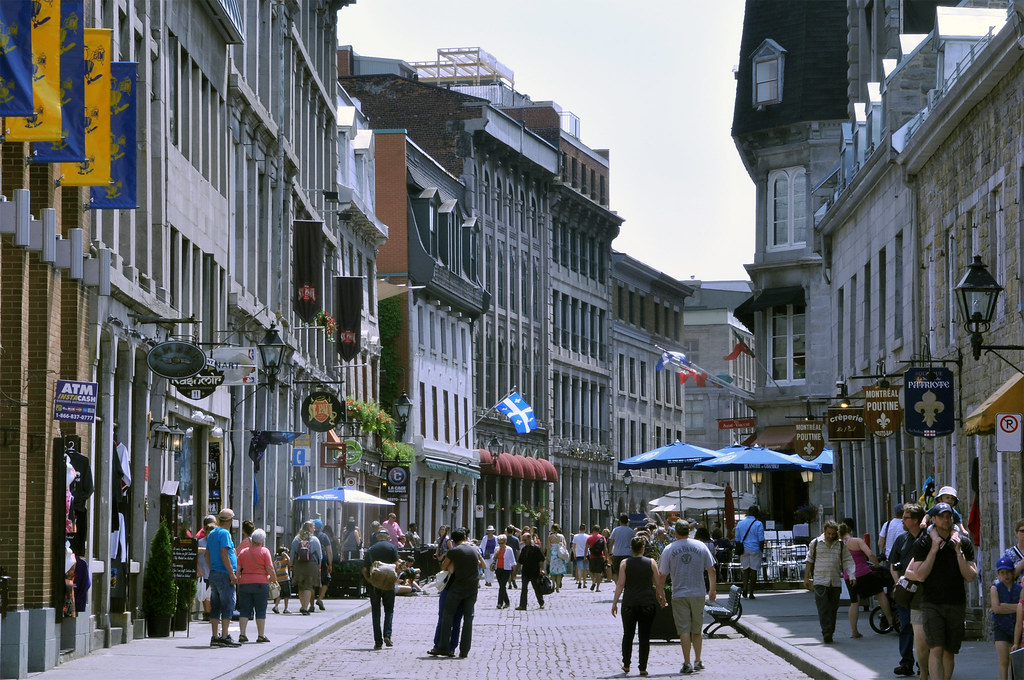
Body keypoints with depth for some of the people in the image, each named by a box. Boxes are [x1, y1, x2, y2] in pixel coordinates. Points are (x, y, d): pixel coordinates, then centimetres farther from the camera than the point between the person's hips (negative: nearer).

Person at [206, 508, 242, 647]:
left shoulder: (212, 533, 15)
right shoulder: (224, 533, -11)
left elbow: (208, 554, 19)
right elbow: (224, 554, -18)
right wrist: (232, 573, -18)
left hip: (213, 573, 9)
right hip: (224, 574, -9)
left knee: (215, 607, 9)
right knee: (228, 606, -5)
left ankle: (214, 637, 10)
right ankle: (224, 637, -8)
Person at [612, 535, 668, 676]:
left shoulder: (625, 563, -1)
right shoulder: (651, 563, 1)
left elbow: (620, 584, -5)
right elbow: (658, 584, 2)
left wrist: (614, 603, -1)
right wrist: (662, 600, 14)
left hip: (629, 603, 0)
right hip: (648, 604, 0)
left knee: (628, 635, 15)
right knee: (645, 636, 4)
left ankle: (626, 665, 22)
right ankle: (643, 667, 3)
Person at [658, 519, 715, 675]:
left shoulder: (669, 549, -4)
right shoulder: (701, 546, 1)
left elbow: (662, 575, -1)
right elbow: (711, 570, 4)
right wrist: (712, 589, 13)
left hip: (679, 595, -2)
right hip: (698, 594, 2)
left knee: (684, 630, -1)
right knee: (697, 630, 15)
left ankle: (687, 664, -4)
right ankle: (698, 661, 18)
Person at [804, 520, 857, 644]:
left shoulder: (841, 545, 8)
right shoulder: (816, 543, 5)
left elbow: (848, 561, 8)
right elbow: (809, 561, 11)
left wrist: (852, 576, -6)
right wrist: (806, 578, 9)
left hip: (835, 582, 2)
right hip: (820, 581, -2)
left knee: (833, 608, 5)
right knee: (823, 608, -12)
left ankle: (829, 633, 14)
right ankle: (827, 633, -17)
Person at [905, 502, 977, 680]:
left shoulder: (965, 544, 4)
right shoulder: (923, 543, 0)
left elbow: (971, 577, -3)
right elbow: (920, 575, -9)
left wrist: (958, 551, -11)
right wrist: (934, 549, -12)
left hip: (957, 604, 2)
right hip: (932, 603, -2)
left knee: (949, 651, 8)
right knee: (936, 649, -15)